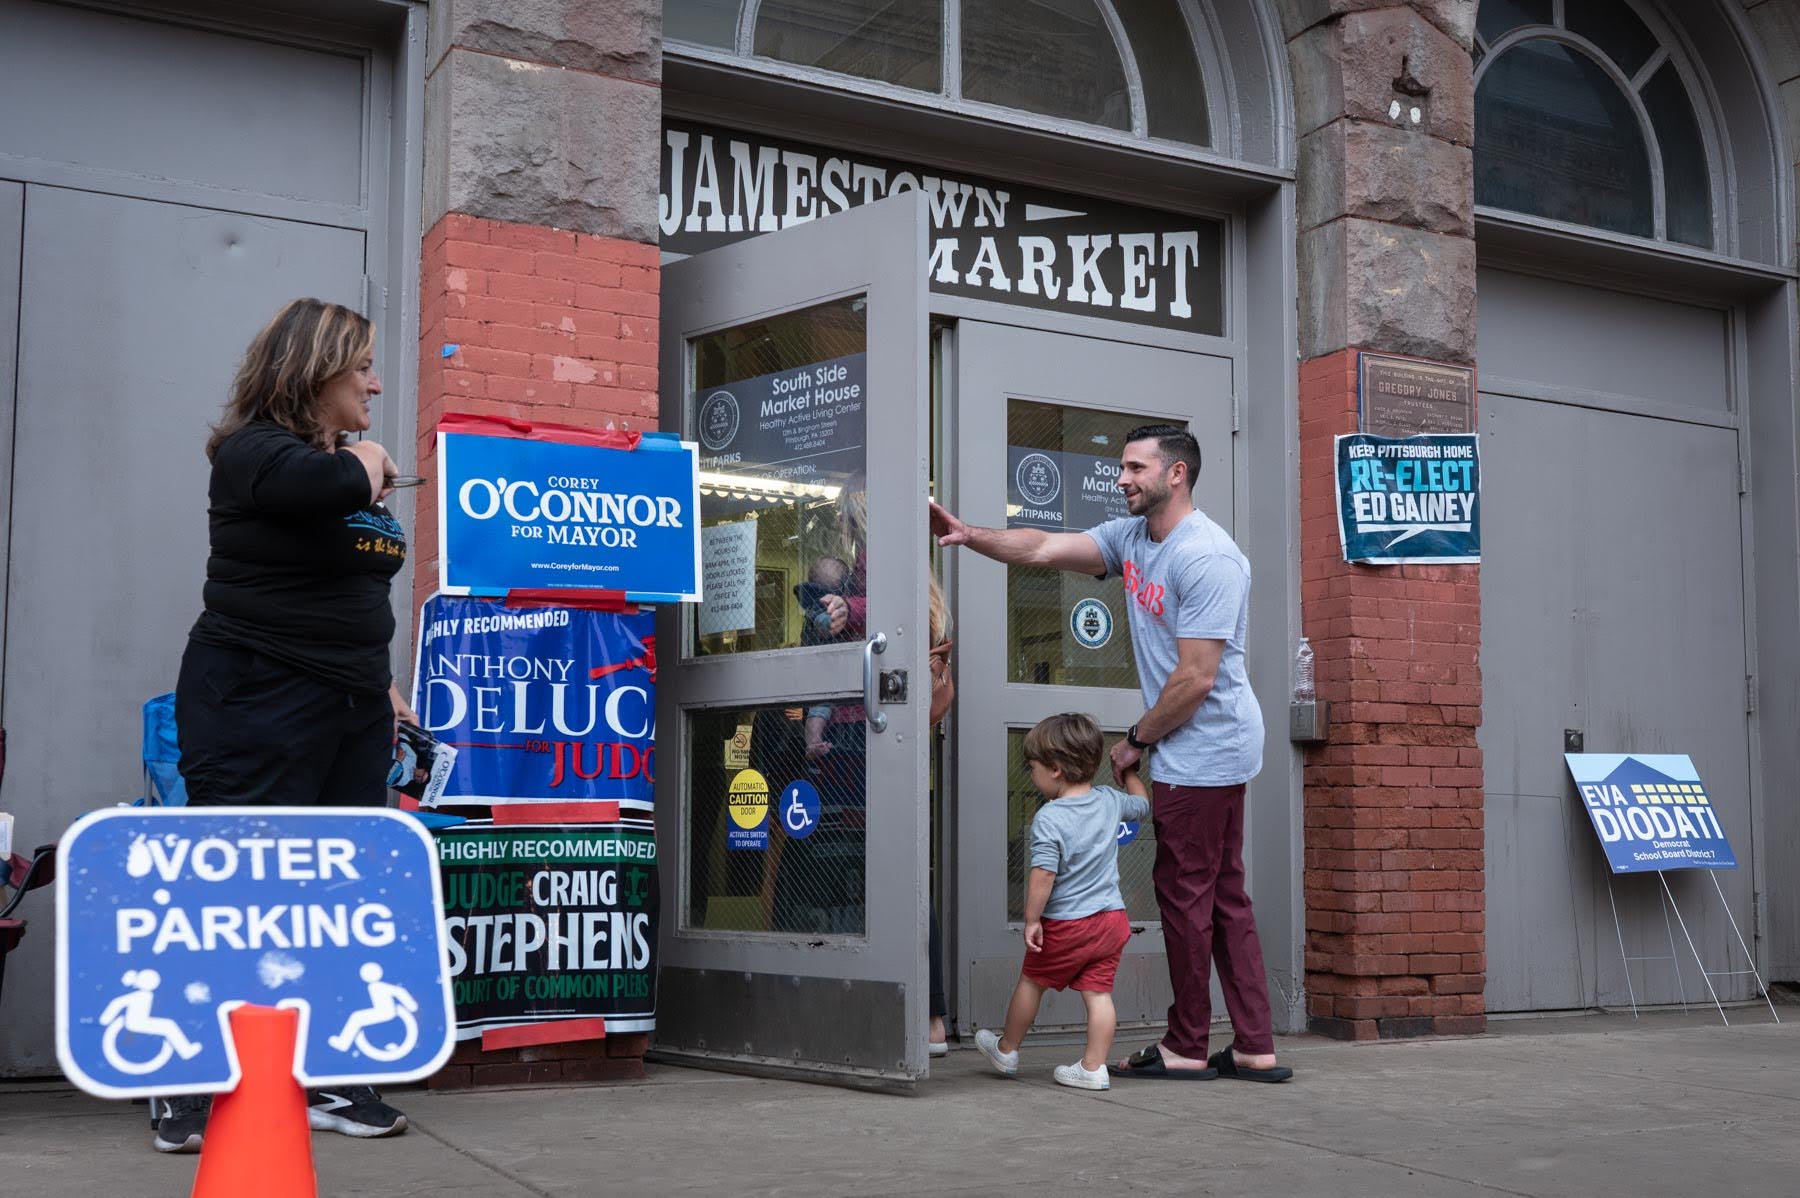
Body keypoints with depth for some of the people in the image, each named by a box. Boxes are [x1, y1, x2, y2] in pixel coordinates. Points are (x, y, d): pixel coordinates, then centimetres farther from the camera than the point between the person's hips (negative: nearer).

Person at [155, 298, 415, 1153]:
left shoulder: (352, 467, 16)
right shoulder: (253, 449, -8)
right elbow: (330, 487, -30)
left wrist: (382, 687, 18)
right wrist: (367, 463, -8)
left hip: (349, 713, 8)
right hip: (256, 706, -8)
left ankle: (325, 1081, 14)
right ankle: (189, 1088, 4)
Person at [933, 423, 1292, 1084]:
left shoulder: (1206, 557, -19)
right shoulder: (1131, 536, 10)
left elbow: (1195, 679, -20)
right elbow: (1045, 548, 7)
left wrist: (1135, 742, -10)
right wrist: (969, 535, -6)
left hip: (1203, 750, -10)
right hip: (1209, 751, 10)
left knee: (1184, 893, -1)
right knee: (1223, 897, 10)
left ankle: (1187, 1047, 10)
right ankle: (1255, 1049, 15)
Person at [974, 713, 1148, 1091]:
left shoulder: (1049, 818, -18)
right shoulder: (1110, 801, 1)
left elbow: (1043, 876, -22)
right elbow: (1142, 804, 23)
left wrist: (1032, 920, -14)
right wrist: (1129, 771, 37)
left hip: (1065, 925, -5)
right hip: (1112, 918, 5)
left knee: (1031, 982, 14)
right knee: (1098, 992, 5)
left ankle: (1006, 1050, 30)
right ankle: (1094, 1067, 2)